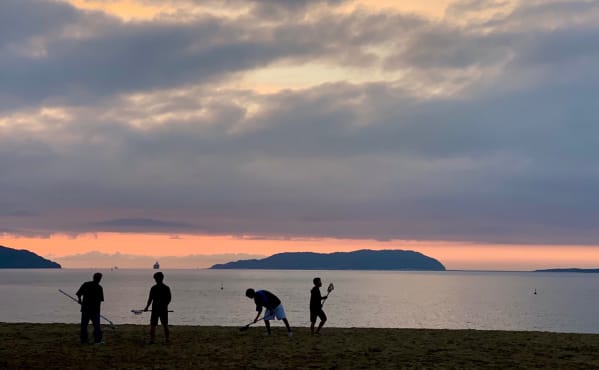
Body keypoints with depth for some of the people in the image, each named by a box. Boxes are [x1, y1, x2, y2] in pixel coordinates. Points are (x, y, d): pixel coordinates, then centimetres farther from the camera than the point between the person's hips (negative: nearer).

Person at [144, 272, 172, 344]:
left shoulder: (153, 288, -10)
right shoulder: (166, 288, -1)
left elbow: (150, 299, -8)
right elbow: (169, 299, 4)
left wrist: (147, 307, 4)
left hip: (155, 308, -3)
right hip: (164, 309, 3)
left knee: (153, 325, 5)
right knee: (165, 324, 14)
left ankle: (152, 339, 1)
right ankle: (167, 339, 17)